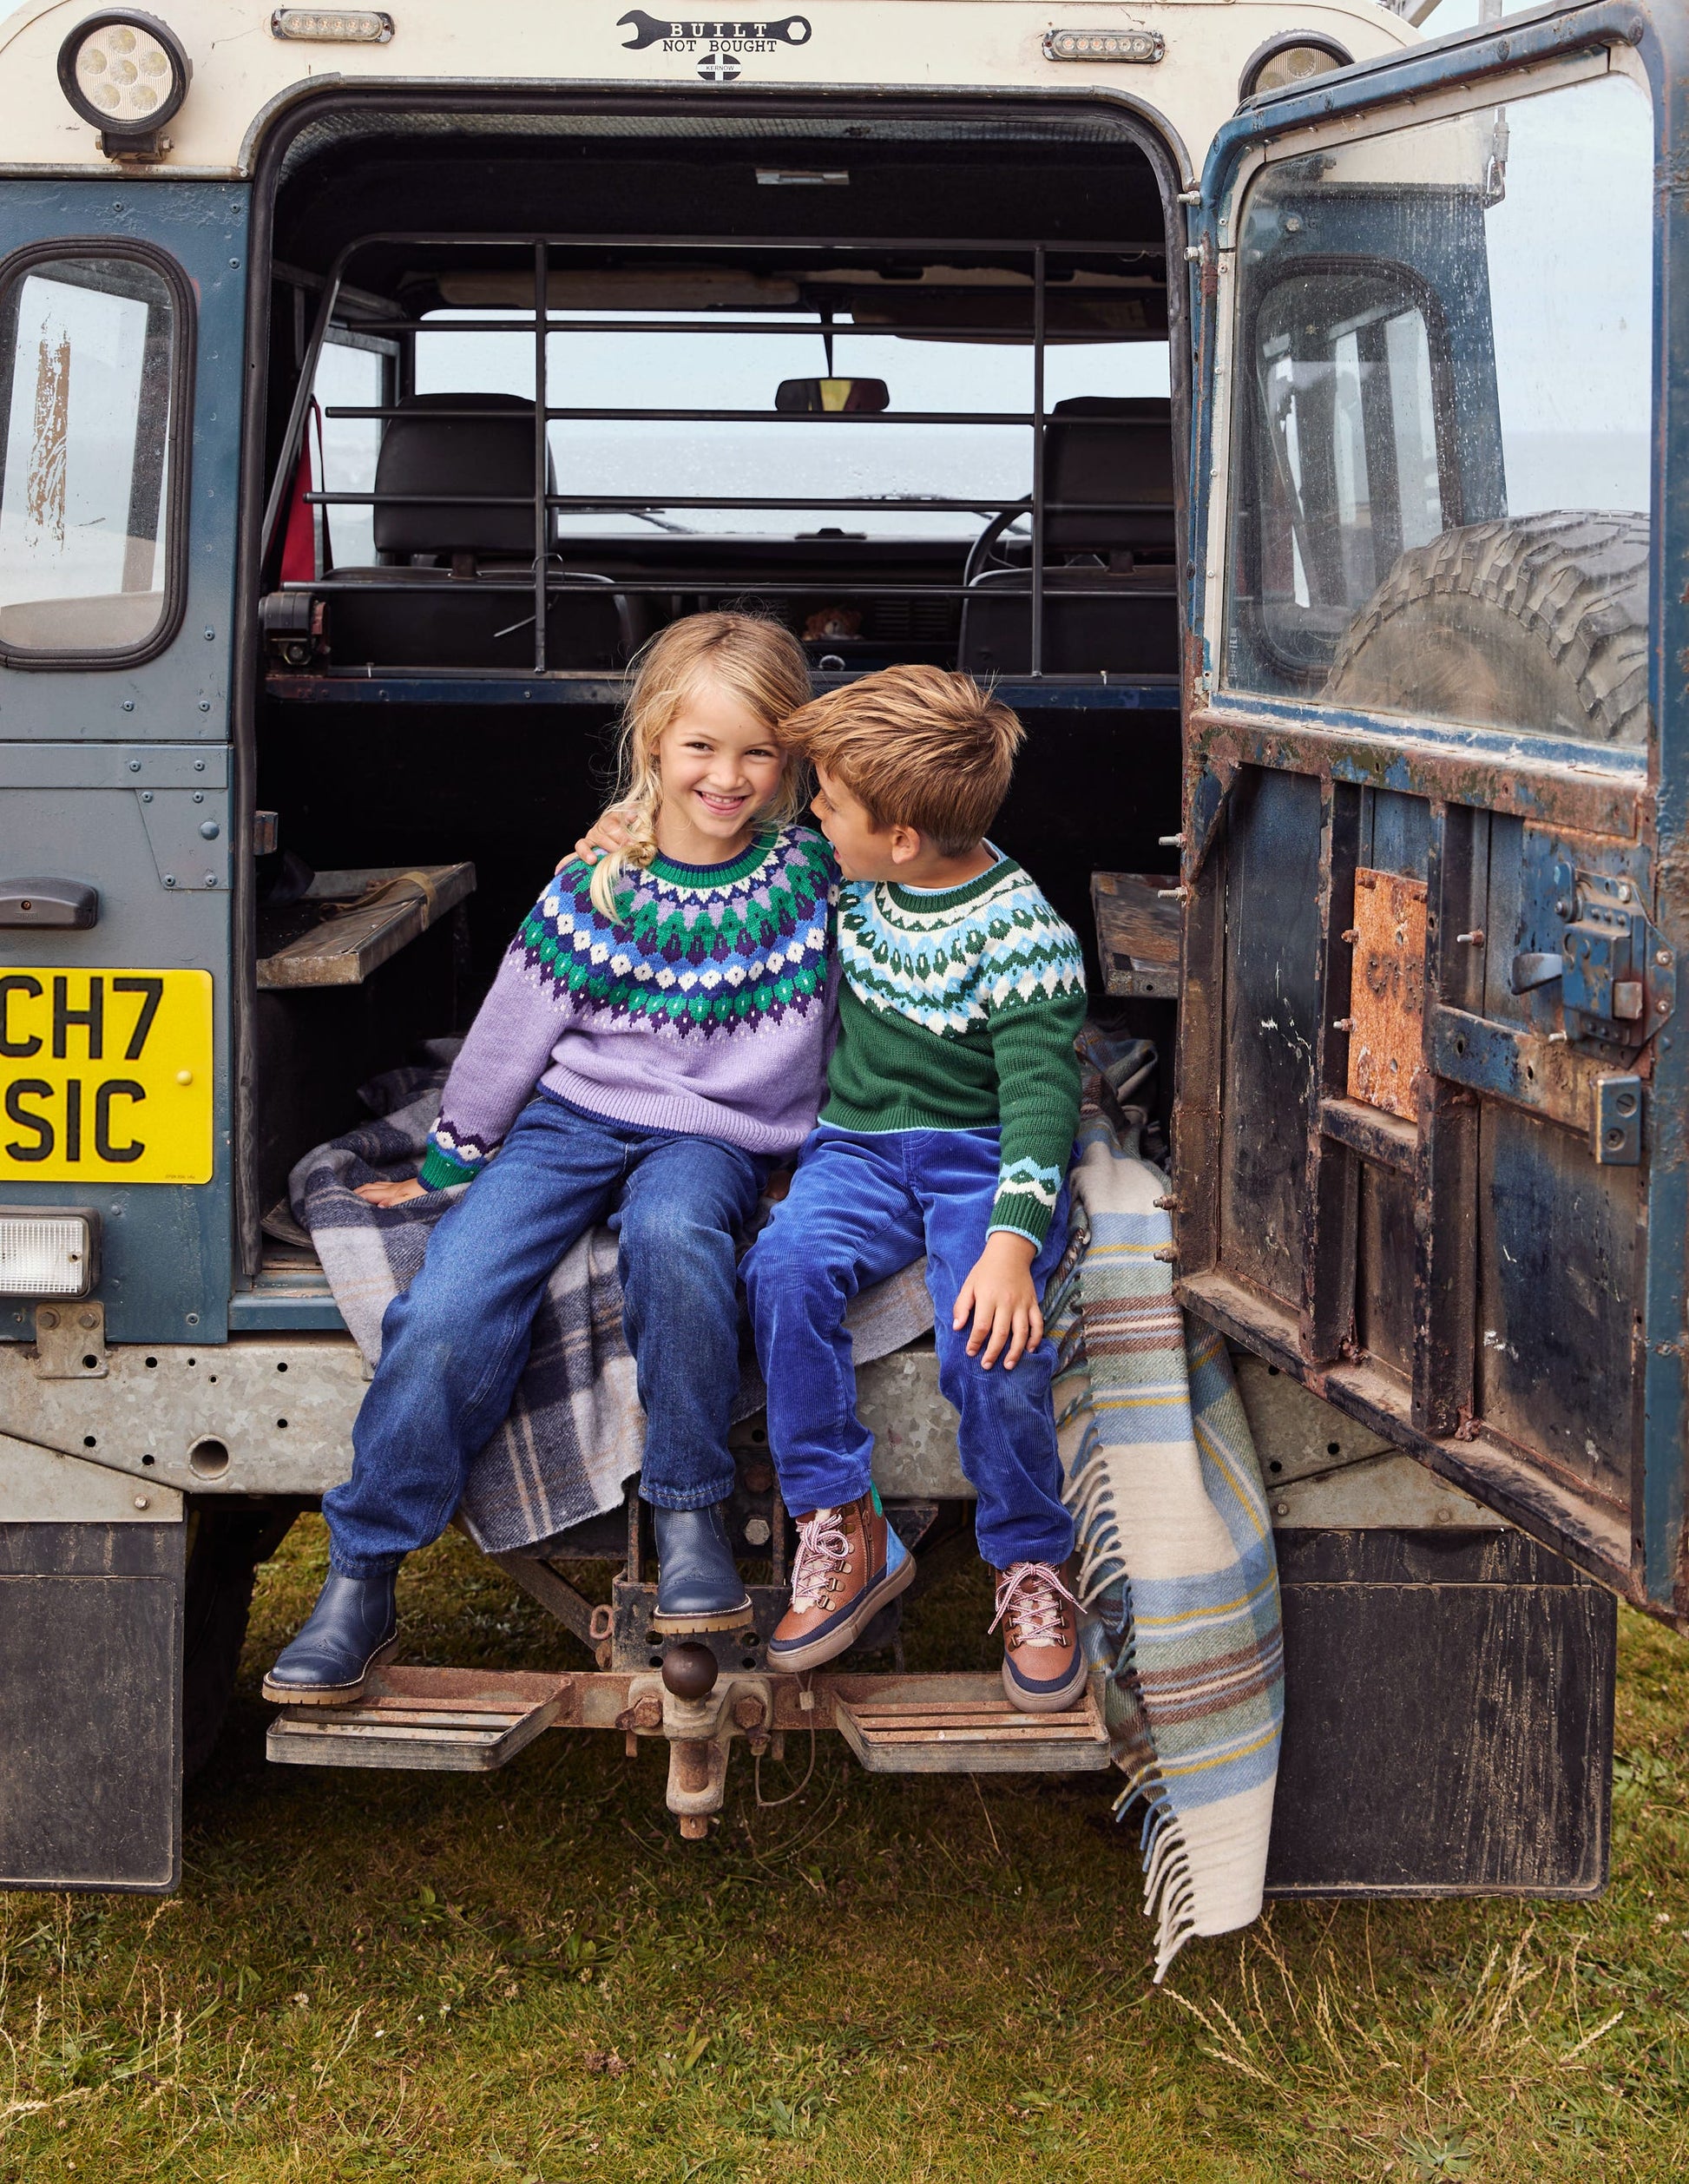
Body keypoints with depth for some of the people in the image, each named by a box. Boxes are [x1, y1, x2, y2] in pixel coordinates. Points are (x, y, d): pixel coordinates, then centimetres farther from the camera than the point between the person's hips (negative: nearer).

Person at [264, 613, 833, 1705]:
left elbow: (855, 1025, 15)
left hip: (715, 1140, -1)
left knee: (671, 1228, -39)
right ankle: (360, 1584, -11)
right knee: (451, 1312, -23)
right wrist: (448, 1164, 14)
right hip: (569, 1120, 1)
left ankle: (690, 1515, -25)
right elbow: (512, 1032, 9)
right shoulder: (596, 887, 0)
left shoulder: (813, 873, 2)